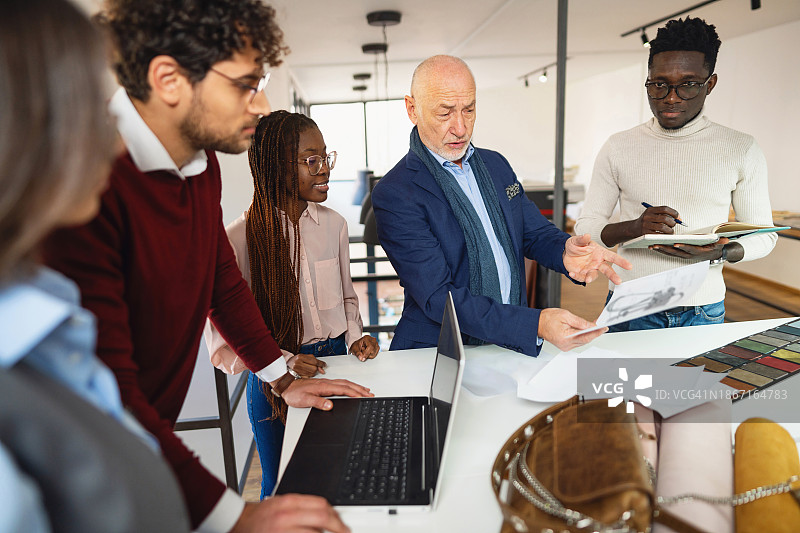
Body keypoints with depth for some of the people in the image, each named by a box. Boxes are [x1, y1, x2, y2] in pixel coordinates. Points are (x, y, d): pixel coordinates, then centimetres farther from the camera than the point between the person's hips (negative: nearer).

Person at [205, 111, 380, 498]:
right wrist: (280, 363, -24)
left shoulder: (333, 224, -1)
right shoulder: (238, 240, -16)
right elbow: (223, 339, -12)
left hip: (336, 369, 4)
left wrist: (355, 336, -4)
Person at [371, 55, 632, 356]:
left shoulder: (496, 164, 11)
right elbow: (438, 297, -19)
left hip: (515, 343, 6)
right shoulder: (394, 194, -13)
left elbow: (536, 232, 17)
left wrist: (566, 251, -8)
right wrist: (536, 324, -28)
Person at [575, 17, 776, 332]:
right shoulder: (618, 148, 0)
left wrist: (719, 253, -17)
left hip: (703, 312, 1)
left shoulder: (742, 151, 0)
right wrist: (634, 228, -21)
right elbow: (585, 226, -1)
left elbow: (763, 235, 5)